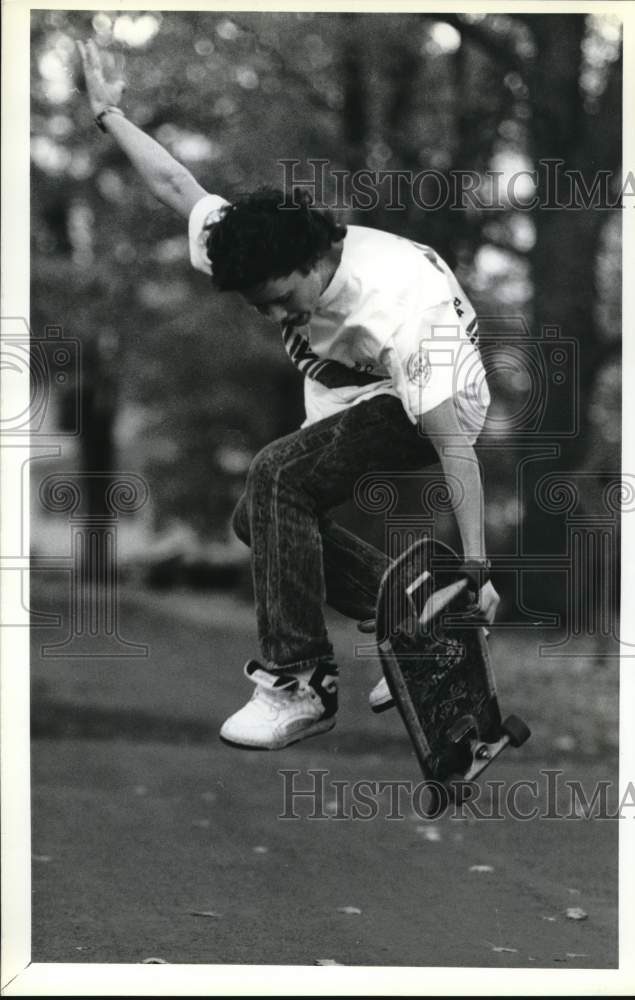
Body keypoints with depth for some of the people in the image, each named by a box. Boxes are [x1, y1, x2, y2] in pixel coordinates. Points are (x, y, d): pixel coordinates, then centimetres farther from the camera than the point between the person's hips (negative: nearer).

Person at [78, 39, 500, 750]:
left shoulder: (397, 309, -37)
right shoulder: (263, 254, -16)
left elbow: (455, 446, -39)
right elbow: (175, 184, 0)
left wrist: (475, 570, -40)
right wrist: (109, 115, 11)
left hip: (432, 406, -9)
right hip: (355, 400, 9)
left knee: (278, 477, -28)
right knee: (260, 519, 0)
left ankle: (299, 685, -25)